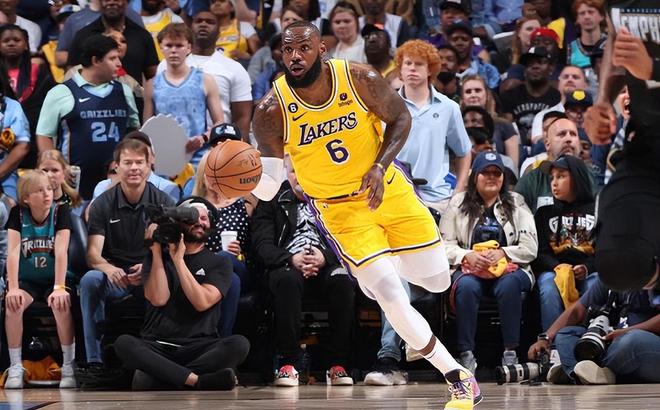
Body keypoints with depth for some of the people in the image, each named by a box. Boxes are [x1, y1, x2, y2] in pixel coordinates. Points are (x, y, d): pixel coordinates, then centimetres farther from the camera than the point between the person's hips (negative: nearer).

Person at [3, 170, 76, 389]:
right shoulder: (17, 214, -6)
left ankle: (69, 366, -21)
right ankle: (15, 367, -19)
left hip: (55, 278, -1)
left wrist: (59, 287, -31)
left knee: (60, 304, -34)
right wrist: (13, 288, -29)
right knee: (13, 304, -30)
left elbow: (61, 250, -21)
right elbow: (13, 251, -16)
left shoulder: (61, 211, -10)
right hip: (27, 280, 1)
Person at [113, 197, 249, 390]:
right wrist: (156, 250, -3)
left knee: (239, 344, -30)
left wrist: (178, 260, -8)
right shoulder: (157, 257, 14)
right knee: (123, 343, -31)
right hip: (157, 347, 0)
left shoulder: (219, 263, 11)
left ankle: (162, 376, -35)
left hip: (199, 348, 0)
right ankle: (196, 379, -41)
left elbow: (202, 302, -7)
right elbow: (158, 299, -5)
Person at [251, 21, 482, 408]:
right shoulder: (272, 111, -20)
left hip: (388, 188, 2)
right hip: (341, 208, -2)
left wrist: (379, 166, -17)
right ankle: (459, 379, 2)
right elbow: (268, 186, -13)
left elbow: (400, 117, -2)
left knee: (437, 281, 7)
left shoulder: (361, 80, -19)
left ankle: (378, 267, 41)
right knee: (394, 300, -14)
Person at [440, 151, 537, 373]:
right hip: (470, 268, 0)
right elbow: (445, 244, 5)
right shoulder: (458, 204, 13)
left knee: (509, 285, -35)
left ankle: (510, 353, -32)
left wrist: (502, 253, -13)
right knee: (466, 286, -35)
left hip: (510, 268, 0)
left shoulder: (516, 203, 13)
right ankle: (466, 353, -33)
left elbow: (530, 247, 4)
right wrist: (467, 256, -15)